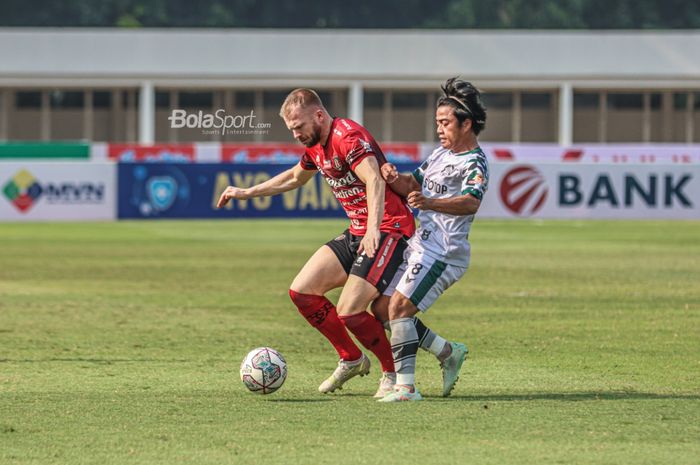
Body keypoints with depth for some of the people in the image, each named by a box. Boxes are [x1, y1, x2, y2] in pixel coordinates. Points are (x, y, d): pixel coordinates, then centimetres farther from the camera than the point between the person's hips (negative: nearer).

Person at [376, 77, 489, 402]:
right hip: (419, 247, 10)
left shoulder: (474, 163, -13)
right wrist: (393, 178, -1)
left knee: (399, 307, -21)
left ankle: (406, 387, -21)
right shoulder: (441, 154, 17)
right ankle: (449, 353, 18)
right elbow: (412, 186, 24)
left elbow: (471, 203, -31)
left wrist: (430, 203, -48)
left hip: (443, 253, -10)